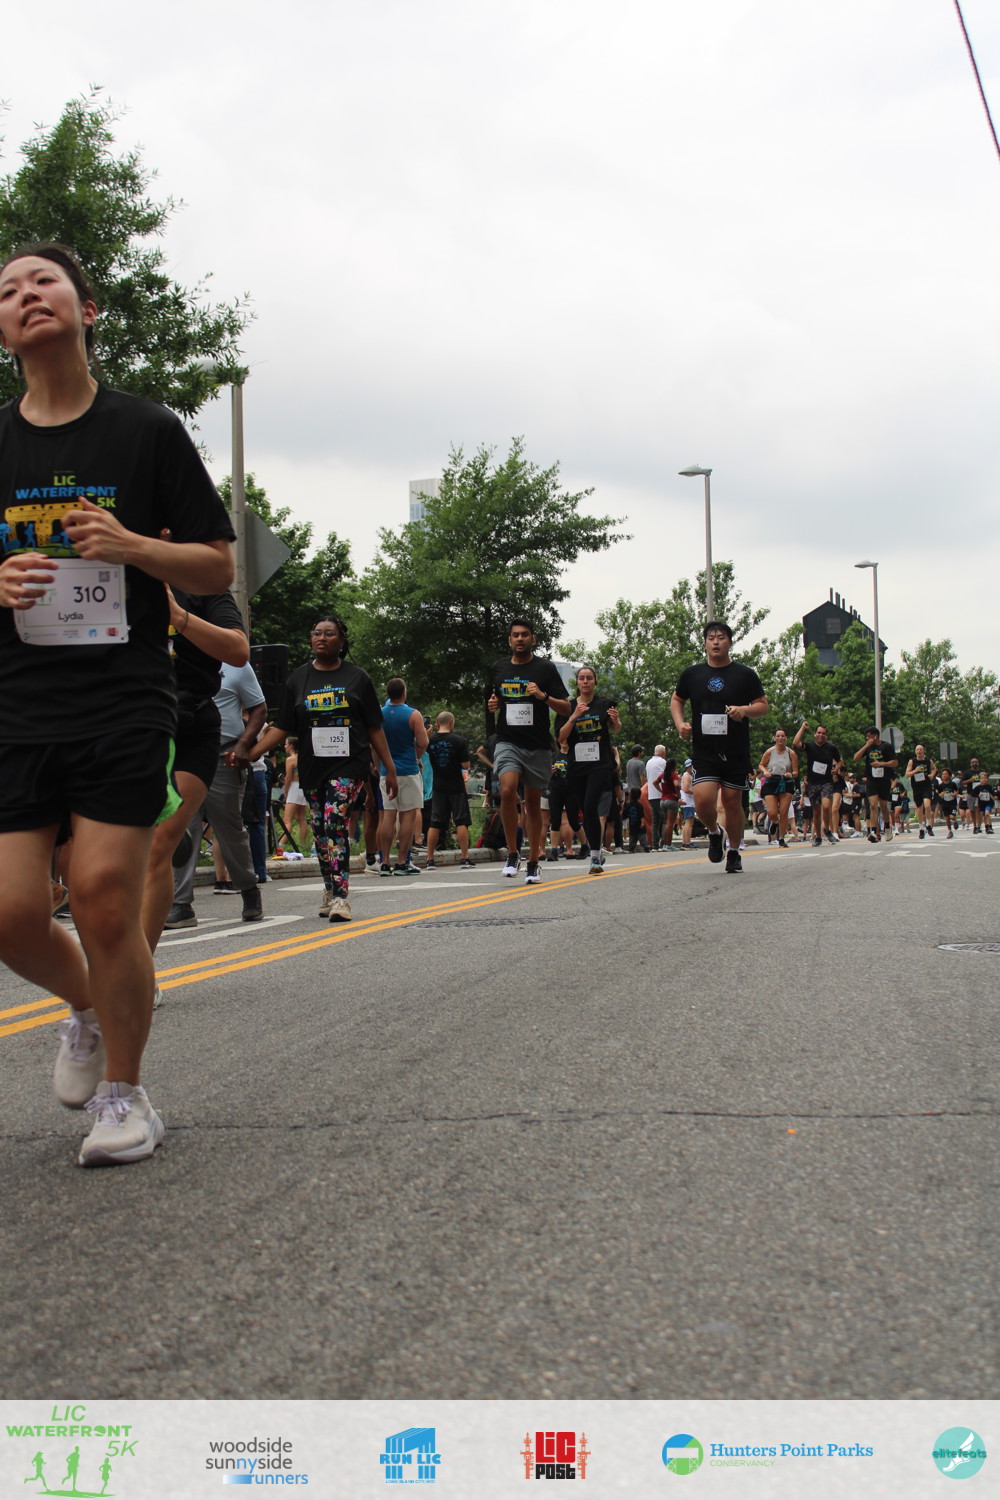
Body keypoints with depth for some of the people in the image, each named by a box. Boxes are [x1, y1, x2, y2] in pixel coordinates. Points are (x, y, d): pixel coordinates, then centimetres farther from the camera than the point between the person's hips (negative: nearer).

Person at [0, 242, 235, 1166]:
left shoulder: (148, 431, 4)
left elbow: (218, 567, 6)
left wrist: (131, 546, -11)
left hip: (124, 703, -3)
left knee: (105, 898, -9)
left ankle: (124, 1092, 12)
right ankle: (89, 1010, 30)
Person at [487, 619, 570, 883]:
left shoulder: (545, 668, 2)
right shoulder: (499, 668, 11)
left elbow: (566, 708, 1)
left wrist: (543, 696, -16)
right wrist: (492, 705, 3)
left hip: (538, 746, -1)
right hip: (508, 742, 1)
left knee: (533, 803, 5)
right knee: (507, 790, -23)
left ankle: (533, 864, 16)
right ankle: (512, 854, -11)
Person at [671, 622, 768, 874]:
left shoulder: (745, 674, 1)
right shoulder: (692, 674, 6)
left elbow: (763, 706, 5)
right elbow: (676, 700, 21)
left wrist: (744, 710, -16)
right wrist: (680, 723, 2)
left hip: (737, 753, 0)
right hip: (704, 751, 1)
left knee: (732, 801, 5)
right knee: (703, 799, -16)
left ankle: (734, 852, 25)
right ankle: (714, 833, 16)